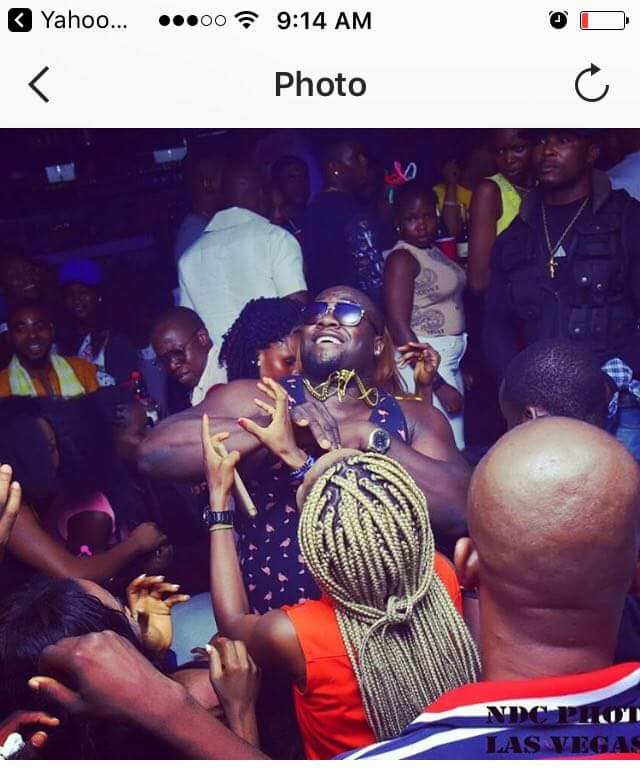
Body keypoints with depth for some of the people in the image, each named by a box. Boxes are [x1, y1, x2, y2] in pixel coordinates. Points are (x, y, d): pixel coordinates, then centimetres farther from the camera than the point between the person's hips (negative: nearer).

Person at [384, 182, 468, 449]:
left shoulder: (434, 251, 11)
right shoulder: (402, 258, -11)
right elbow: (399, 329, -17)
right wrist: (437, 384, -18)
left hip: (448, 360, 8)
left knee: (457, 447, 10)